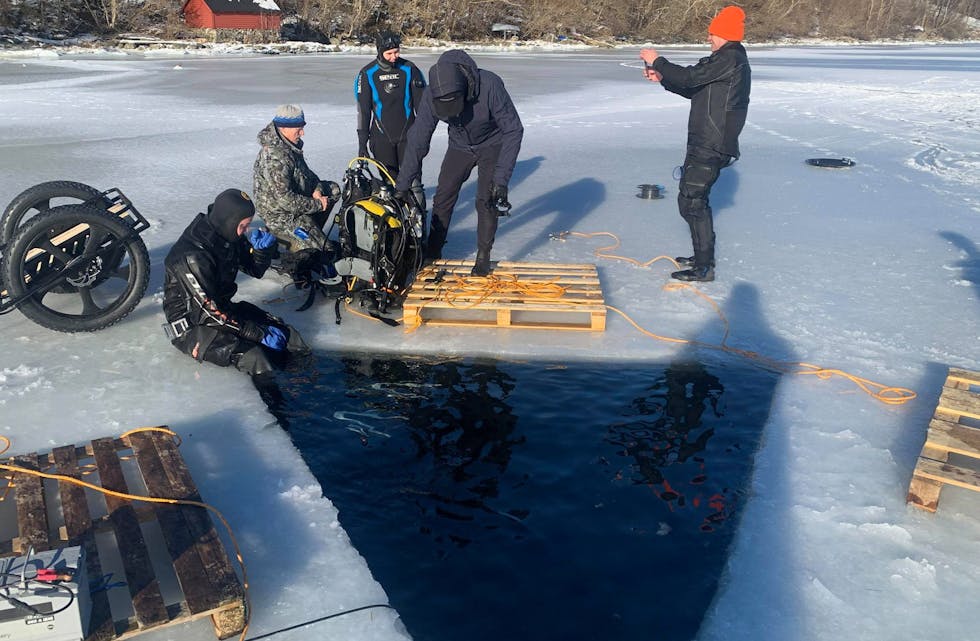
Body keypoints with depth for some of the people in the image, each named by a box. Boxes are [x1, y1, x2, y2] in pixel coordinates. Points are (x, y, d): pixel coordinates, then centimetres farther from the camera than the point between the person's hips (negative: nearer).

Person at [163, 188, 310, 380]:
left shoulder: (229, 236, -5)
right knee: (251, 356, -29)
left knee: (284, 332, -7)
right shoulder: (192, 256, -29)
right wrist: (258, 333, -23)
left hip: (223, 308, 9)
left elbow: (255, 270, 8)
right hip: (191, 326, -9)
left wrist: (263, 248, -16)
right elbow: (211, 310, -26)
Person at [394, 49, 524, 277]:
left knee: (486, 201, -11)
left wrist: (501, 178, -34)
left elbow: (513, 130, -30)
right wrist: (402, 186, -20)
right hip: (460, 145, 3)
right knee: (443, 198, 2)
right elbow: (417, 140, -21)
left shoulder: (490, 86, -37)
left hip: (492, 145, -3)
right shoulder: (431, 95, -28)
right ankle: (432, 252, 19)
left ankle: (483, 256, 7)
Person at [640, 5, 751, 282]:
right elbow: (695, 90, 23)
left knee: (691, 201, -9)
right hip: (707, 143, 11)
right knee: (696, 199, 19)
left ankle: (704, 267, -5)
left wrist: (657, 61, -9)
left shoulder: (729, 59, -15)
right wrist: (663, 78, 13)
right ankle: (703, 257, 29)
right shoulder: (732, 59, 20)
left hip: (710, 146, -11)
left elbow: (690, 77, -22)